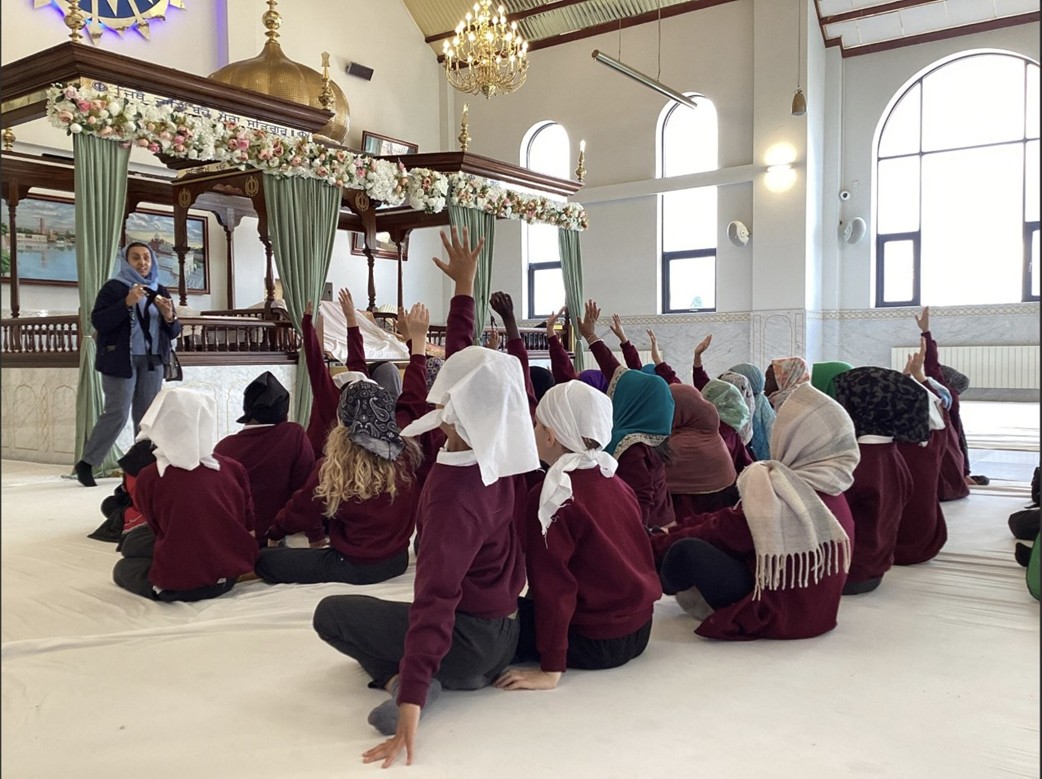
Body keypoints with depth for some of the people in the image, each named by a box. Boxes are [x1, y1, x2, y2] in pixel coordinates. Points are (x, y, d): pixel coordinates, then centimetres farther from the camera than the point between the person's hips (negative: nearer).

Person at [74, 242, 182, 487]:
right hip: (120, 360, -5)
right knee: (117, 414, -9)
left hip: (152, 361, 5)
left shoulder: (160, 291, 14)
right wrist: (127, 303, -23)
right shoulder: (113, 288, 0)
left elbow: (173, 332, 12)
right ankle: (86, 463, 4)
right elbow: (98, 321, -13)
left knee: (148, 416, 3)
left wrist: (170, 317, -10)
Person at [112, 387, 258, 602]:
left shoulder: (149, 477, -11)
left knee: (122, 568, 27)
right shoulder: (234, 469, -4)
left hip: (174, 585, -4)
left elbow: (157, 529, 2)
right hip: (229, 576, 4)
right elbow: (249, 528, 4)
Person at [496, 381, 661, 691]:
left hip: (596, 642, -8)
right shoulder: (616, 482, 2)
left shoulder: (550, 496, -20)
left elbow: (552, 586, -23)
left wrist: (551, 670, -21)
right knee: (523, 606, 25)